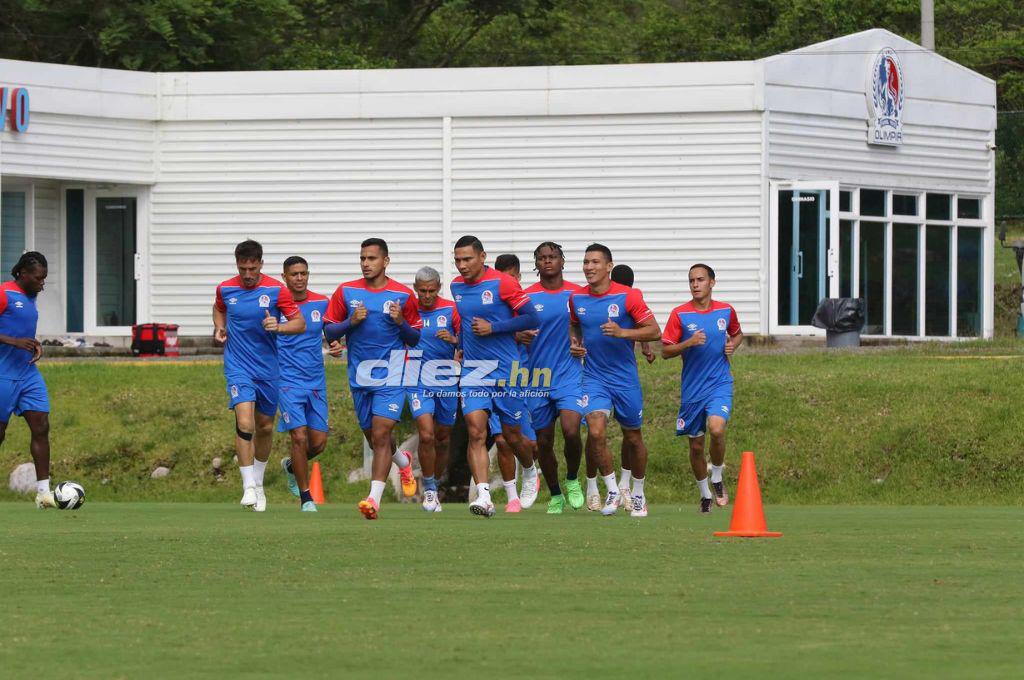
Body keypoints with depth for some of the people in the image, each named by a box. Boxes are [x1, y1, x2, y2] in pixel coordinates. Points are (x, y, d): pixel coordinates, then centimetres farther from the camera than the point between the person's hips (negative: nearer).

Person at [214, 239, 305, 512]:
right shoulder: (225, 289, -2)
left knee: (265, 426, 12)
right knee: (245, 423, -19)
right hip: (238, 366, -1)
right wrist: (219, 328, 2)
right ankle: (248, 488, -15)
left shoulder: (276, 290, -8)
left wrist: (278, 327, -26)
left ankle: (258, 483, 34)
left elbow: (300, 324, -7)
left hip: (268, 367, 1)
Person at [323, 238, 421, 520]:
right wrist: (351, 322, -12)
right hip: (360, 377, 4)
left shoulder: (403, 295, -2)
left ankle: (374, 498, -19)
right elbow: (328, 331, 6)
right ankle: (403, 462, 46)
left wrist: (401, 322, -15)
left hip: (391, 377, -4)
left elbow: (415, 339, 5)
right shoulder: (347, 292, 3)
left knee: (380, 435, -16)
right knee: (373, 436, 15)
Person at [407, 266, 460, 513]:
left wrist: (454, 340, -23)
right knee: (426, 435, -17)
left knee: (442, 439, 10)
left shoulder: (451, 310, -2)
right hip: (418, 381, -2)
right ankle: (429, 490, -3)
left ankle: (435, 487, 28)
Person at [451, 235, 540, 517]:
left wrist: (493, 327, -17)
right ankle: (483, 496, -21)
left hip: (505, 368, -4)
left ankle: (530, 473, 40)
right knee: (475, 431, -14)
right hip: (473, 370, 4)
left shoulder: (502, 283, -11)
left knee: (512, 435, 9)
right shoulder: (456, 286, 8)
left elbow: (531, 319, -11)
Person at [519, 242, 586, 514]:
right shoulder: (526, 297, 2)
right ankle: (555, 496, 24)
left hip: (569, 375, -1)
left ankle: (573, 479, 6)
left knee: (571, 430, -21)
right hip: (537, 376, 1)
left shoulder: (578, 294, 3)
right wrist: (521, 336, -18)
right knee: (543, 441, 5)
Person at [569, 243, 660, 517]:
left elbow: (654, 331, -10)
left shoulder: (628, 296, -10)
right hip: (594, 378, 2)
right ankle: (612, 491, -3)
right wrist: (575, 343, 1)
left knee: (633, 438, 10)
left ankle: (638, 495, 30)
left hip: (625, 378, -2)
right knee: (596, 432, -19)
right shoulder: (576, 298, 2)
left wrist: (622, 333, -23)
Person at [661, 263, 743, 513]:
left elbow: (737, 334, 23)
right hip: (692, 388, 0)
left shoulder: (726, 311, 2)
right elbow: (665, 351, -3)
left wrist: (732, 345, 1)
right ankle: (705, 494, 27)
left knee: (716, 429, -25)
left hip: (720, 383, 0)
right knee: (696, 445, 6)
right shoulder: (680, 314, -4)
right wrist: (688, 343, -19)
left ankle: (717, 479, 0)